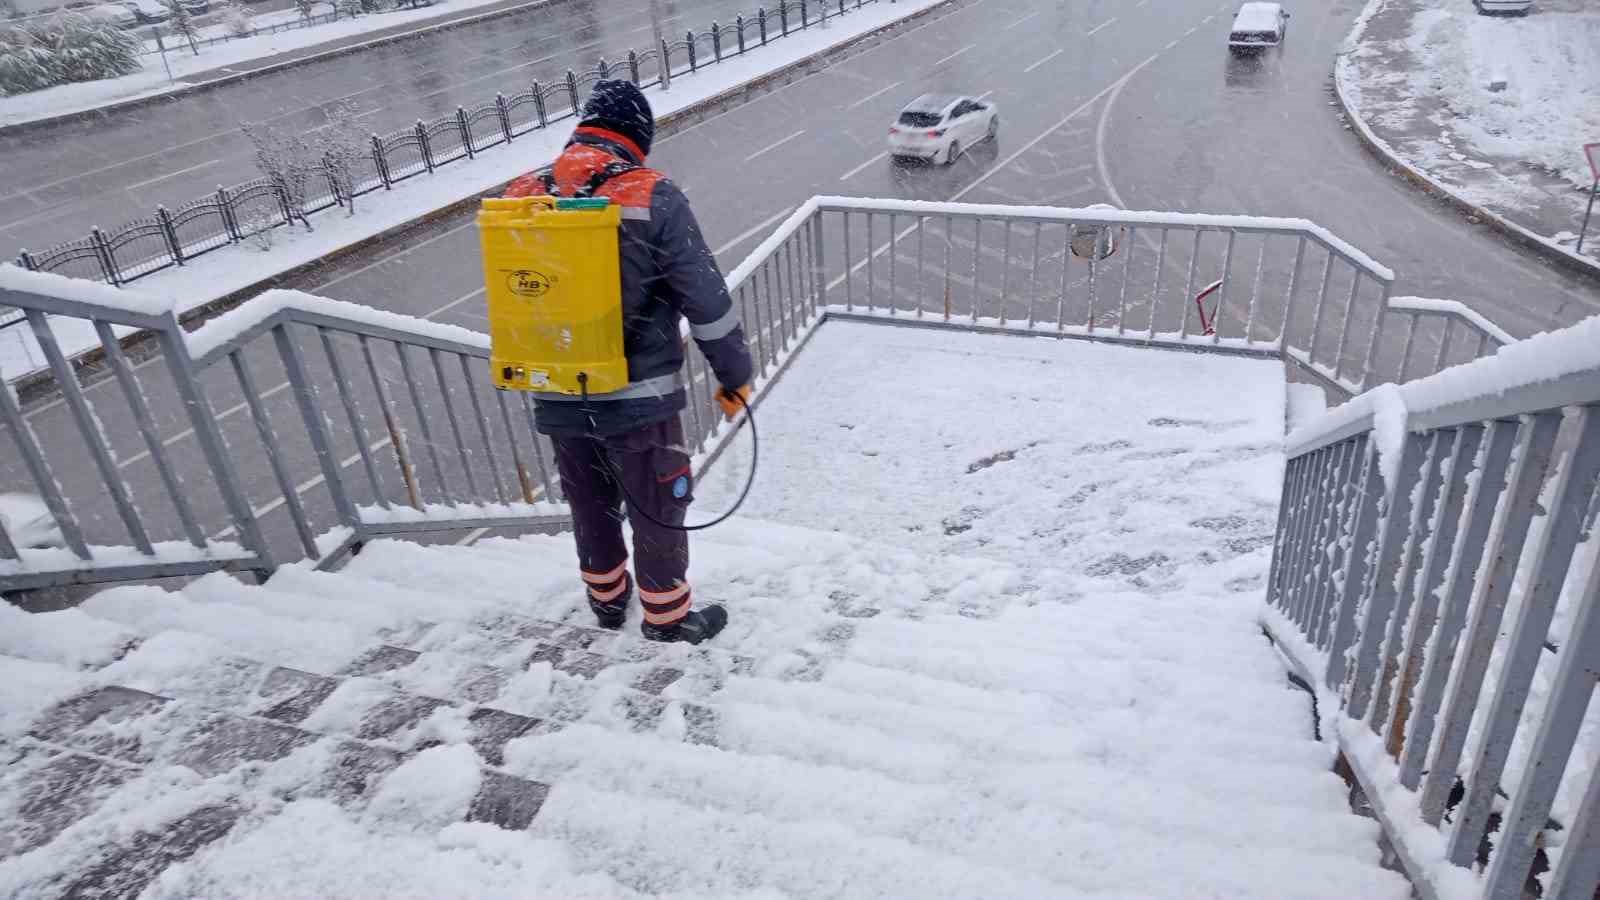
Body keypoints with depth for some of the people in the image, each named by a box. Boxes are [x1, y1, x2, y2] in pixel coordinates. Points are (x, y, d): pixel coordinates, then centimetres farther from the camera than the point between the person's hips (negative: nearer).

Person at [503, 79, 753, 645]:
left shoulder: (522, 196, 1)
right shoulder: (651, 197, -14)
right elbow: (706, 300, -11)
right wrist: (735, 375, 1)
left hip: (557, 400, 5)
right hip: (637, 398, -4)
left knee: (589, 506, 23)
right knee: (656, 512, 14)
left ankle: (606, 599, 45)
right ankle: (668, 620, 31)